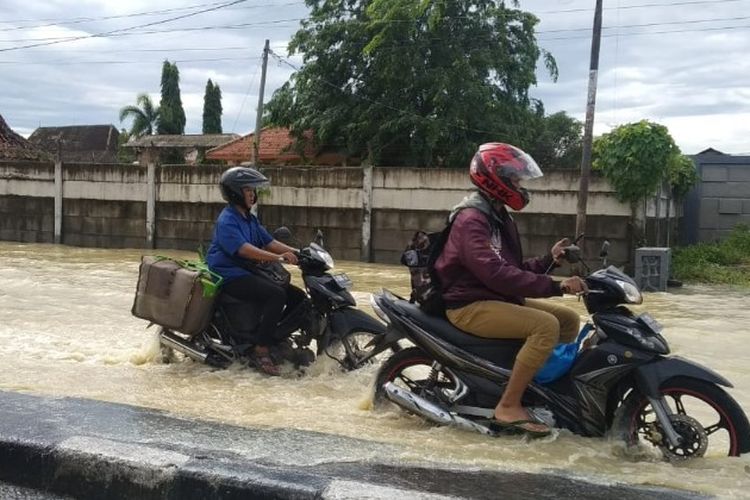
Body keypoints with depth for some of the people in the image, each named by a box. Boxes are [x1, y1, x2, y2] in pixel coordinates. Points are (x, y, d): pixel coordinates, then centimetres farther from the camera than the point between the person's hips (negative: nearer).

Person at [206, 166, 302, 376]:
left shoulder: (250, 219, 17)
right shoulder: (226, 220, -13)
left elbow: (269, 242, 13)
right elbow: (243, 249, -27)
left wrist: (297, 252, -2)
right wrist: (278, 257, -36)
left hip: (248, 272, 9)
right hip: (230, 276, -9)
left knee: (297, 296, -1)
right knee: (276, 294, -30)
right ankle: (260, 351, -25)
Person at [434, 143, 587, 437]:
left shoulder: (499, 218, 15)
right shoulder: (471, 220, -18)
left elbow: (515, 269, 17)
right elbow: (497, 274, -31)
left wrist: (549, 259, 1)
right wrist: (555, 286, -32)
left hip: (499, 299, 10)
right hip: (470, 306, -10)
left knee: (569, 319, 7)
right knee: (546, 326, -27)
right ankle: (508, 407, -22)